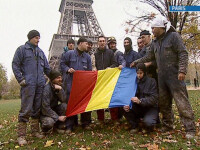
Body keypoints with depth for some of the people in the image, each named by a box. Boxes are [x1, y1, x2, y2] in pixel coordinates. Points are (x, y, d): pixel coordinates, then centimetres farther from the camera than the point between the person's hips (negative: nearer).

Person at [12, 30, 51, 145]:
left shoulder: (40, 52, 19)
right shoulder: (22, 49, 4)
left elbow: (47, 68, 22)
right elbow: (15, 65, -1)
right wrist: (21, 79, -9)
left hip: (40, 84, 6)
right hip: (28, 84, -5)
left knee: (37, 109, 10)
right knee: (26, 109, -7)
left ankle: (35, 131, 21)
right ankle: (21, 135, 3)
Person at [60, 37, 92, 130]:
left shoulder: (87, 56, 12)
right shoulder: (69, 54, 1)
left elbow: (89, 70, 16)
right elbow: (62, 63, 8)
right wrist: (67, 69, -10)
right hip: (71, 83, -3)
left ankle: (85, 123, 19)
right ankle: (71, 123, 15)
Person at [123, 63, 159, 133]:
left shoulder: (151, 81, -9)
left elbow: (154, 98, -18)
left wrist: (140, 101, -36)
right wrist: (126, 105, -29)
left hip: (150, 107, -3)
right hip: (138, 108, 3)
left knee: (148, 122, -31)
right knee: (126, 109, -24)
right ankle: (134, 126, 0)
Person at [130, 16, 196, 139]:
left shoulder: (173, 36, -4)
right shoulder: (155, 42, 17)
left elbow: (183, 54, -10)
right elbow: (149, 57, 25)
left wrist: (182, 70, -19)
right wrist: (136, 62, 23)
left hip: (175, 75, -7)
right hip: (162, 77, 7)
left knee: (182, 102, -6)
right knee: (163, 102, 11)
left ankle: (190, 129, 3)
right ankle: (168, 125, 25)